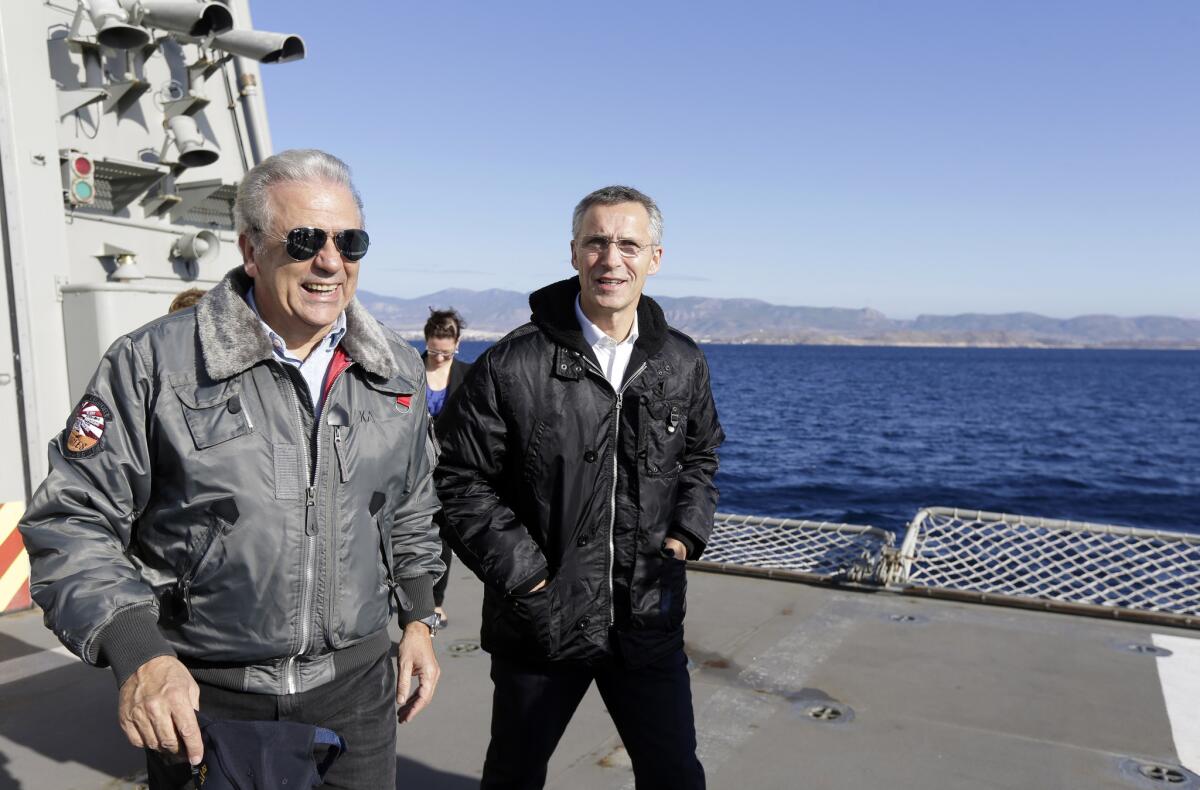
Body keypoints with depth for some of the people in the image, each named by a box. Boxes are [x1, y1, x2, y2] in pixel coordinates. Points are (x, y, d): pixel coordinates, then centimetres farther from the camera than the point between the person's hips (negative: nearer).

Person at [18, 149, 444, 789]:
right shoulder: (153, 363, -11)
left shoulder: (398, 369, 2)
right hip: (200, 700, -2)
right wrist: (136, 653, -21)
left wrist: (418, 618, 12)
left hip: (355, 688, 3)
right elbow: (72, 522, -9)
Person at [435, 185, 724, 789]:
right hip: (539, 622, -2)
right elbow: (463, 480, -9)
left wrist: (687, 531, 4)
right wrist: (523, 574, -13)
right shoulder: (513, 365, -14)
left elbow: (700, 453, 18)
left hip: (650, 620, 3)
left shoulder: (683, 363, 0)